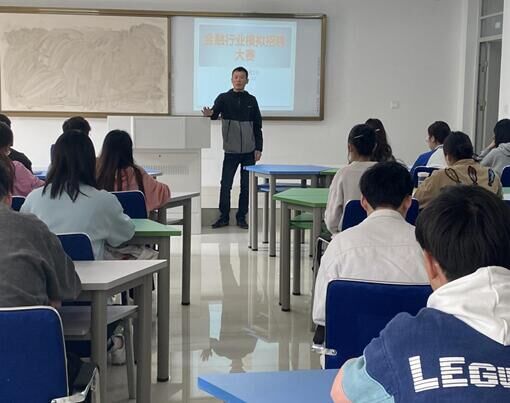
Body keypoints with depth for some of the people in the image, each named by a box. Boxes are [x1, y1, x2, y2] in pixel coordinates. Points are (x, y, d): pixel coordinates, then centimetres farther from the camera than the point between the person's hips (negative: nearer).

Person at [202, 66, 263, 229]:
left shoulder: (251, 100, 7)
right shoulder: (224, 98, 2)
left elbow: (258, 126, 9)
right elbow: (215, 113, -13)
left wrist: (258, 148, 2)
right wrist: (209, 114, -37)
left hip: (249, 151, 2)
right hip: (231, 150, -1)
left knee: (246, 185, 5)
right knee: (225, 184, -2)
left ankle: (241, 217, 15)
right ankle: (224, 217, 10)